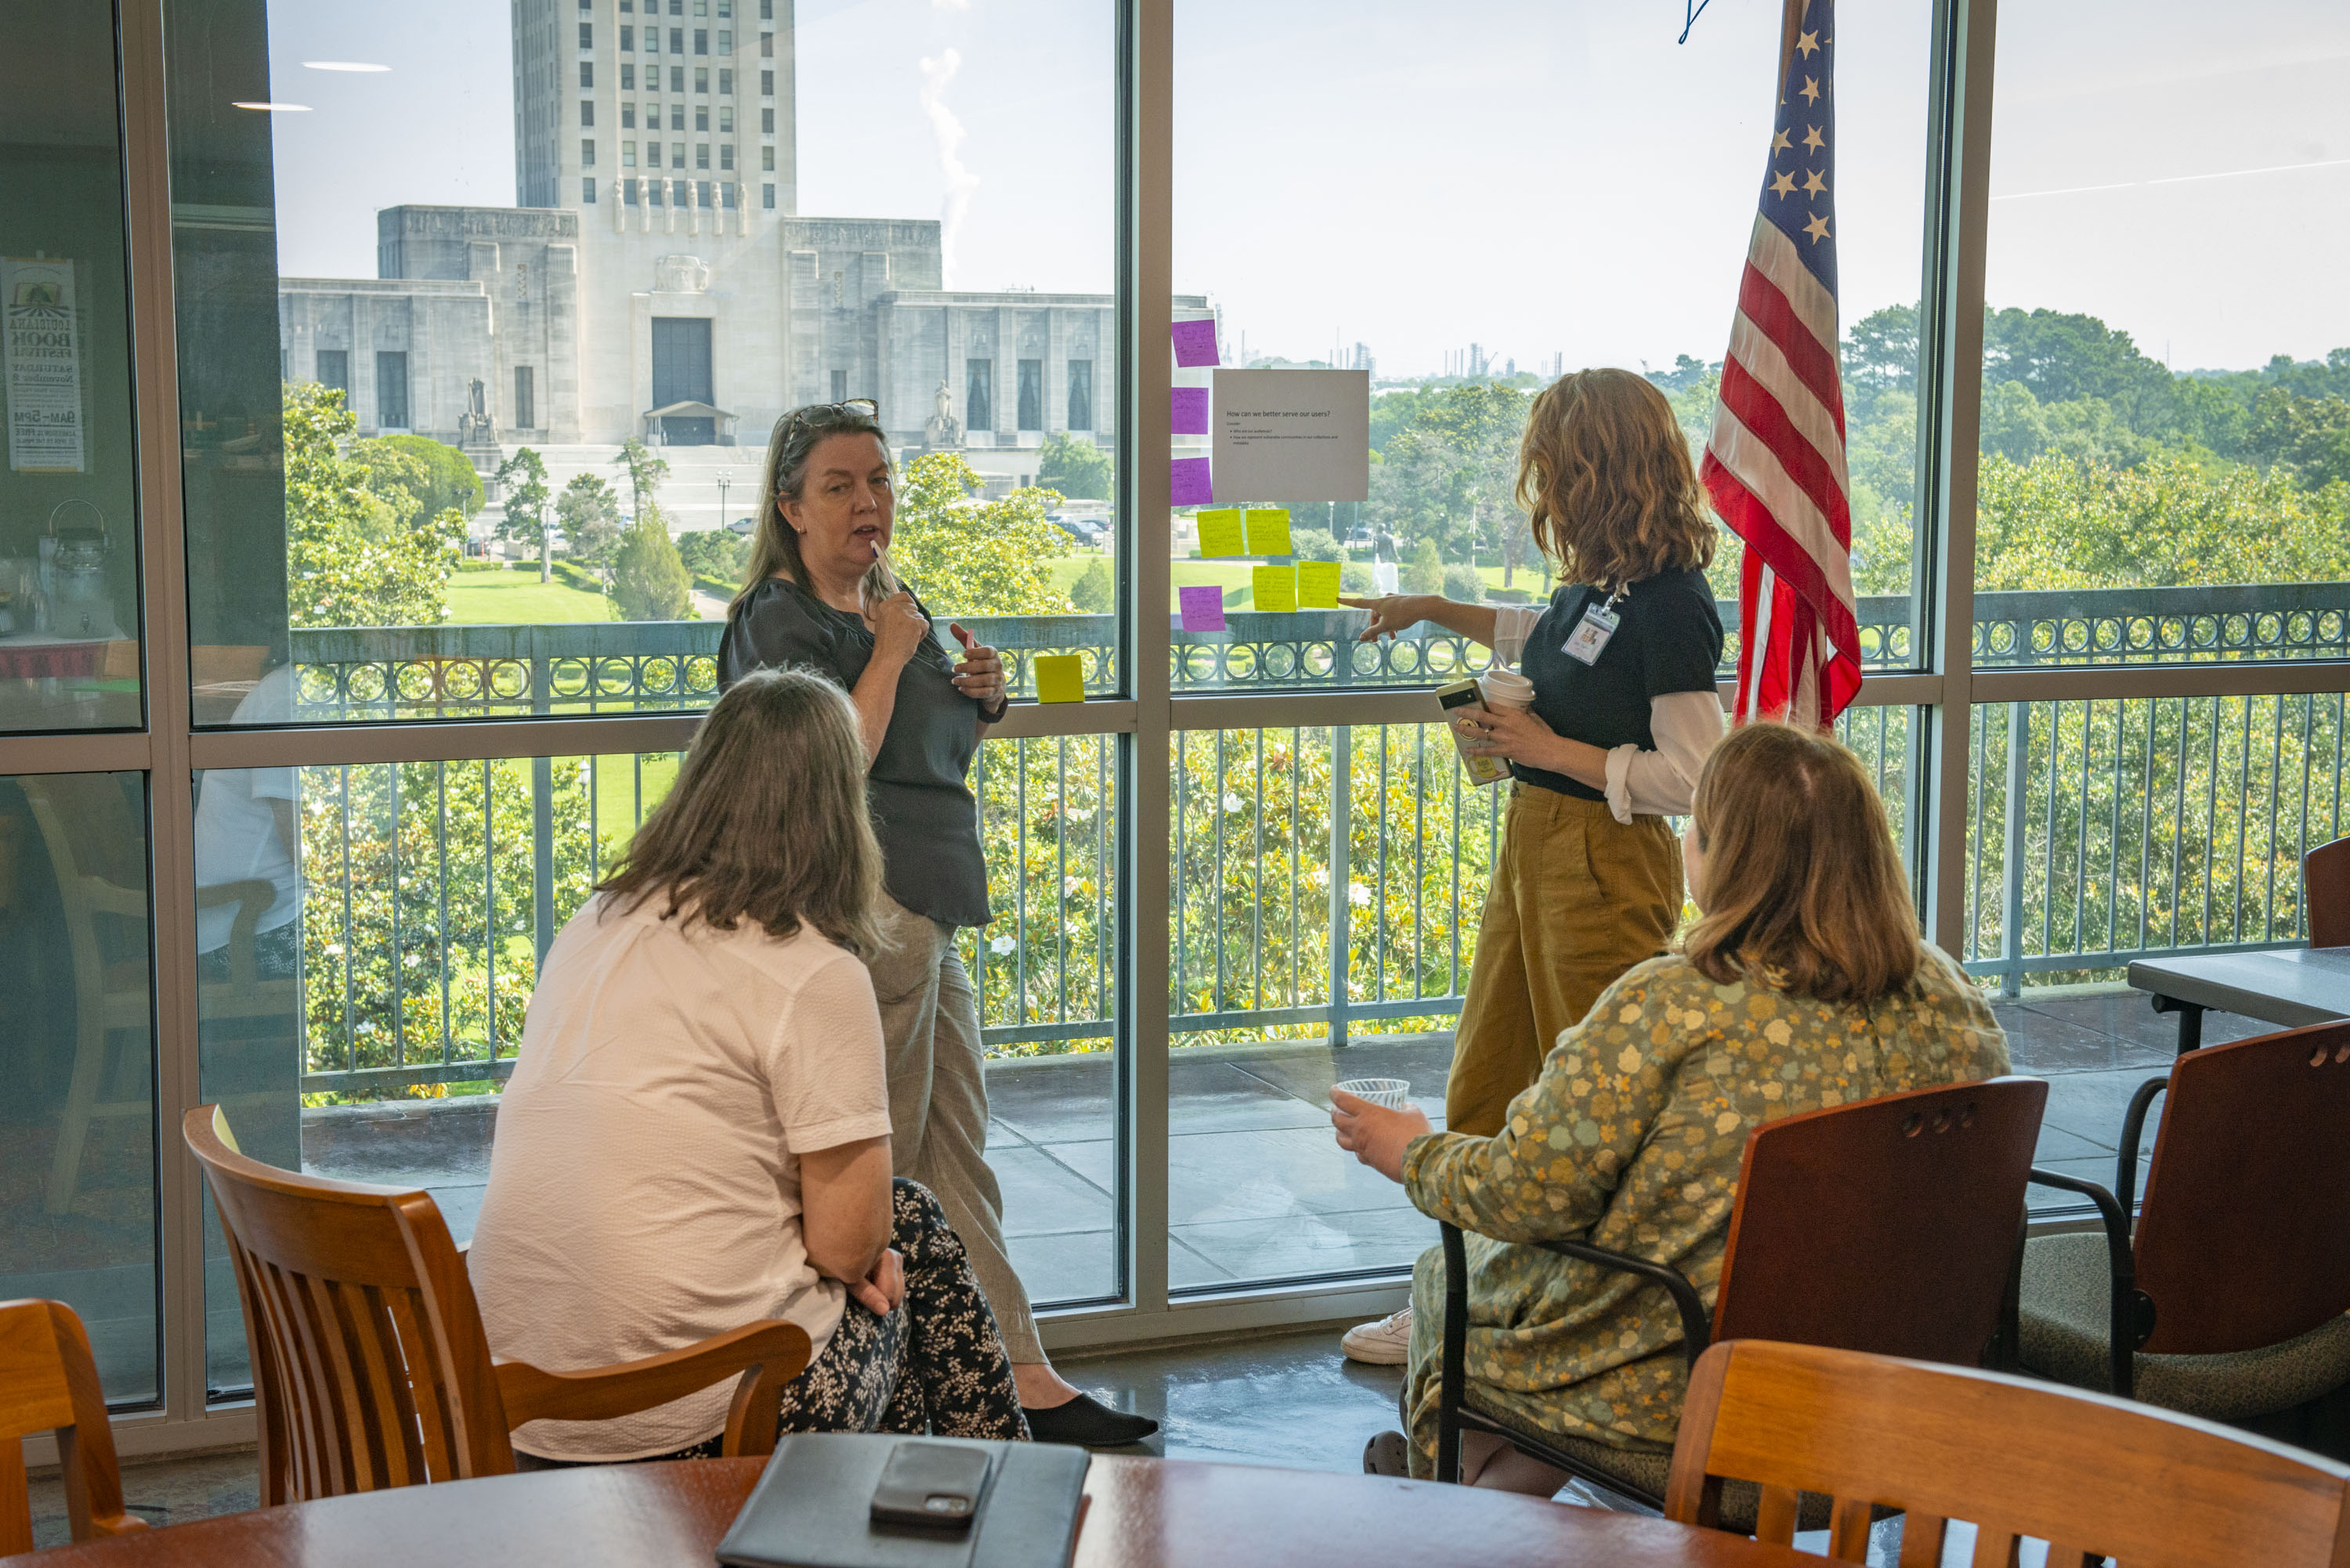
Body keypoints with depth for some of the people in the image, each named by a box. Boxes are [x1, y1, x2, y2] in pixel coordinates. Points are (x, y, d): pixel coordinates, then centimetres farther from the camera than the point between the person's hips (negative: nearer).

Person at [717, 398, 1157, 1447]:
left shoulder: (892, 604, 18)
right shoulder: (782, 621, -9)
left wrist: (981, 700, 7)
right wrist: (892, 652, -15)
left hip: (929, 907, 10)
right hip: (865, 903, -10)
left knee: (956, 1152, 11)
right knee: (884, 1170, -1)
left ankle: (1022, 1378, 15)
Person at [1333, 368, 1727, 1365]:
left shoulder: (1670, 607, -19)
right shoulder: (1598, 582, 7)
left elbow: (1693, 778, -23)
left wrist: (1549, 749, -18)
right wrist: (1432, 610, 32)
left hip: (1605, 862, -9)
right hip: (1532, 844, 9)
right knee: (1485, 1089, 14)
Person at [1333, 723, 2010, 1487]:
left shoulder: (1669, 1006, -25)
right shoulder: (1947, 996, -7)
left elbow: (1529, 1191, -18)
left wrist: (1411, 1155, 2)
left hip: (1681, 1391, -6)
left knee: (1446, 1278, 23)